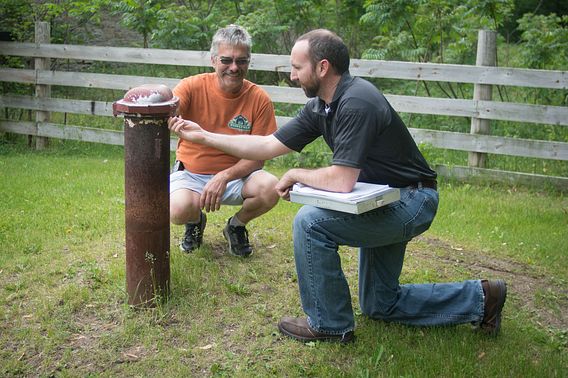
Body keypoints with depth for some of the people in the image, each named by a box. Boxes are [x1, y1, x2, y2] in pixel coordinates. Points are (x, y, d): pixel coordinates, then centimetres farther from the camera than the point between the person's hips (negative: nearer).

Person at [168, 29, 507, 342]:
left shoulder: (357, 104, -27)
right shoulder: (319, 108, 1)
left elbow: (341, 181, -32)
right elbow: (269, 145, 5)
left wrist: (295, 175, -14)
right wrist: (203, 136, 4)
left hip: (411, 202, -10)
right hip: (387, 201, 10)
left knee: (311, 222, -22)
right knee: (380, 305, 17)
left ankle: (329, 324, -5)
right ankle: (479, 298, 24)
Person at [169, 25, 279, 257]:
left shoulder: (259, 99, -9)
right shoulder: (193, 87, -10)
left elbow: (258, 157, -8)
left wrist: (225, 176, -24)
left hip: (236, 175, 1)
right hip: (190, 174, -1)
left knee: (270, 188, -28)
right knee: (178, 210, -32)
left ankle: (237, 226, 7)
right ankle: (195, 222, 10)